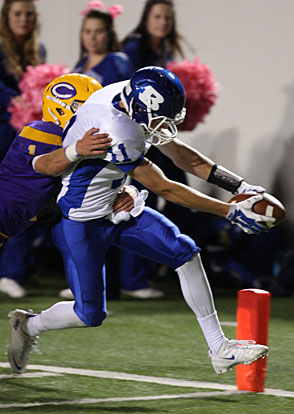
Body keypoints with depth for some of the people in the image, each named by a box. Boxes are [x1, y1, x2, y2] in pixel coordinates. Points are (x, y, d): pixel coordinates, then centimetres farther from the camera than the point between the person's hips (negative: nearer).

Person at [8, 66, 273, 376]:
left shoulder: (133, 99, -9)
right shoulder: (115, 132, -35)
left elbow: (180, 154, 1)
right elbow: (163, 189, -28)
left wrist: (241, 187, -3)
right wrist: (230, 212, -26)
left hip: (114, 208, 9)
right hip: (81, 223, -9)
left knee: (185, 253, -1)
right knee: (90, 314, 1)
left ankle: (219, 349, 5)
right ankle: (29, 326, 31)